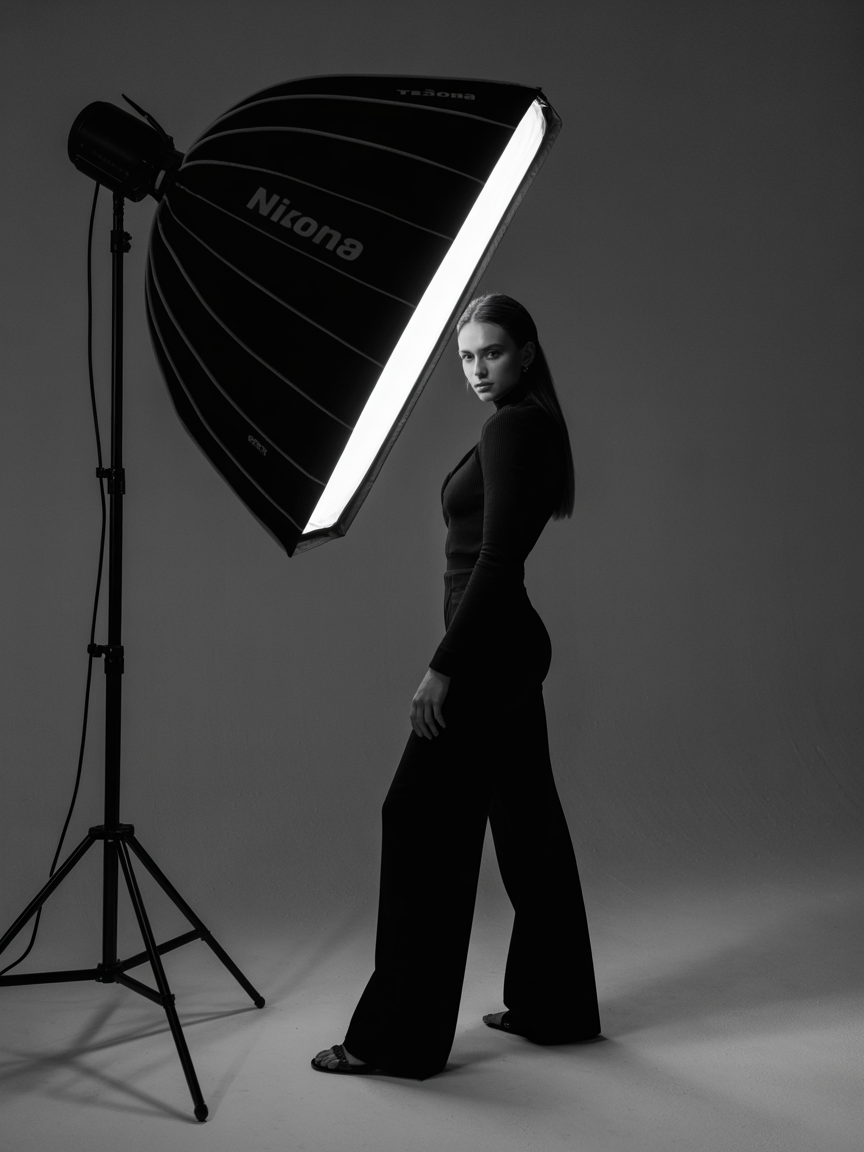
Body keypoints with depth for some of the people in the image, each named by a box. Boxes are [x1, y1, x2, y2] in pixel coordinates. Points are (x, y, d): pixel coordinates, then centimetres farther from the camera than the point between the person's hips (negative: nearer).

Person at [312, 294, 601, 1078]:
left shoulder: (512, 428, -14)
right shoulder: (527, 426, 17)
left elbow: (495, 560, -21)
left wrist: (443, 666, -22)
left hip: (488, 650, -11)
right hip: (509, 644, 11)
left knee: (424, 821, -5)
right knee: (527, 818, 14)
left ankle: (399, 1037, 5)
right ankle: (557, 1007, 25)